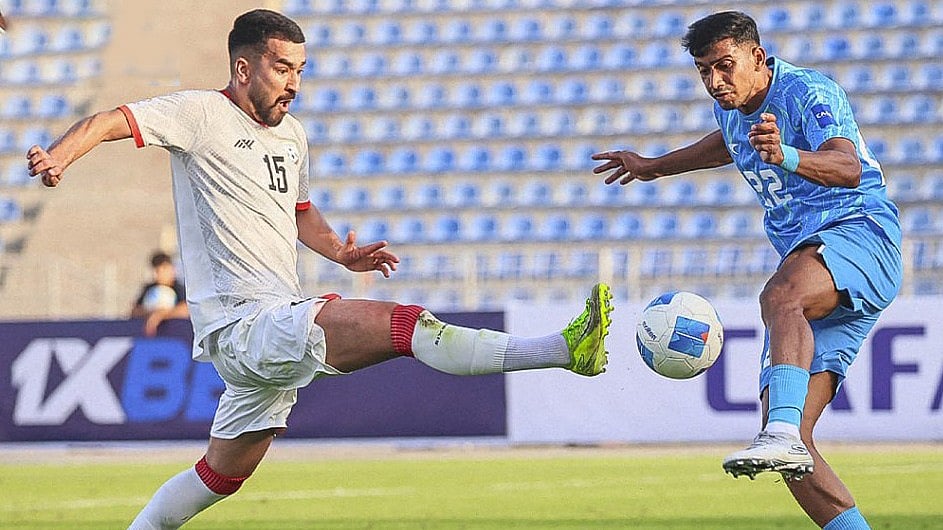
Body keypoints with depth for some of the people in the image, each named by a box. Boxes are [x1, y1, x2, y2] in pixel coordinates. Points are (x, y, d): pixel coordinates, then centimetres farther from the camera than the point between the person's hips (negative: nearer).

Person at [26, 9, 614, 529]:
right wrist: (58, 156, -34)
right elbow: (109, 122, -13)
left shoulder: (293, 136, 19)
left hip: (276, 332, 9)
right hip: (240, 322, -9)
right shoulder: (201, 113, -5)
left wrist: (341, 253, 12)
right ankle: (565, 348, -27)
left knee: (222, 475, 18)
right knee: (406, 324, -21)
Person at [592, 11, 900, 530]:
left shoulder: (808, 92, -12)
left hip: (860, 235, -8)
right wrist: (655, 167, 48)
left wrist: (787, 157, -50)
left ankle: (783, 434, -58)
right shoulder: (732, 108, 12)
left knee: (780, 296, -43)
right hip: (805, 259, 8)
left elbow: (849, 168, -31)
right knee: (792, 443, -8)